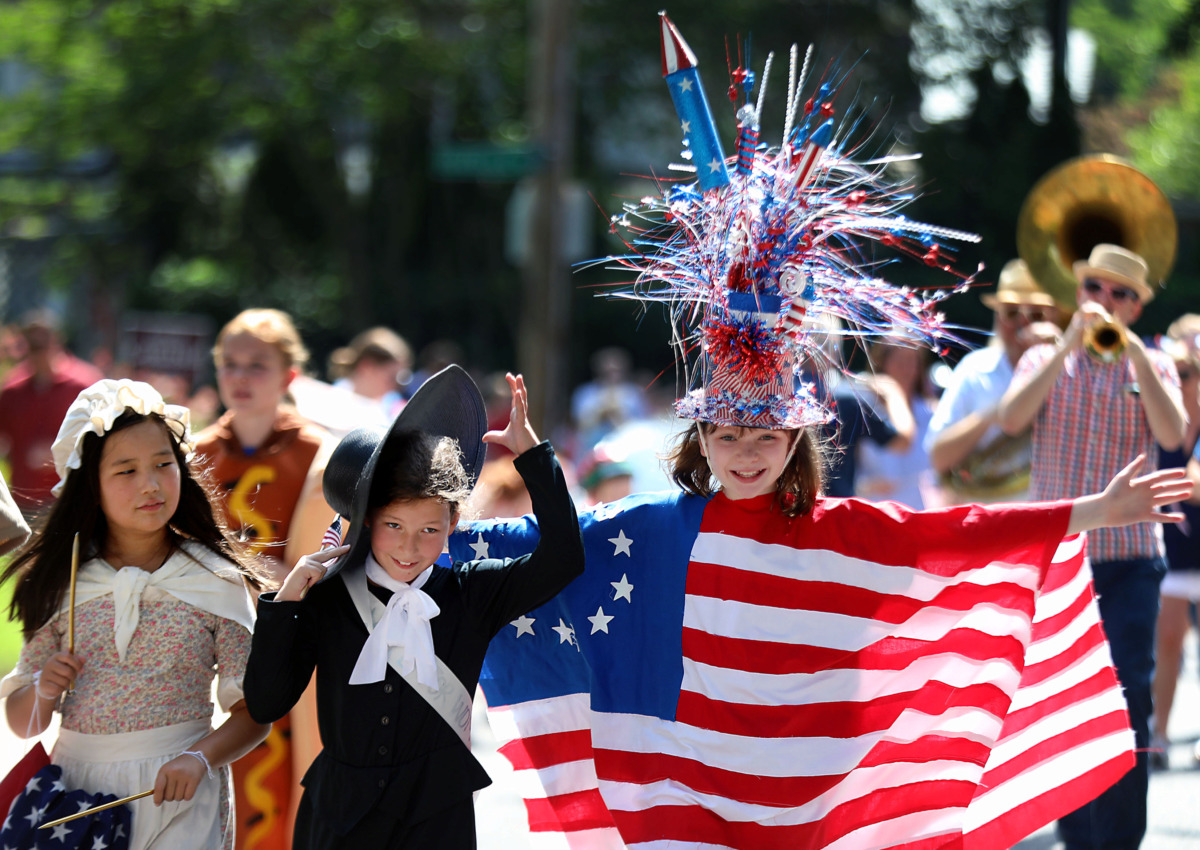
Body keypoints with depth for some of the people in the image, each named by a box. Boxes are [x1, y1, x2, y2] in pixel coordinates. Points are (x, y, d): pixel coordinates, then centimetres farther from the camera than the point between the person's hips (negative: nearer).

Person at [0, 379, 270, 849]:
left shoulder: (216, 582, -2)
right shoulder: (61, 585, 3)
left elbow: (254, 710, -4)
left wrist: (201, 758, -21)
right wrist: (44, 692, -12)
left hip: (178, 796, -2)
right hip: (76, 793, 2)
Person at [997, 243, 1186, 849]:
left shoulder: (1152, 366, 7)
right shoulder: (1045, 359, 8)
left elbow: (1172, 437, -12)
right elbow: (1011, 419, -12)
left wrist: (1132, 351, -17)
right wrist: (1069, 344, -16)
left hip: (1129, 557, -1)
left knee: (1128, 699, -8)